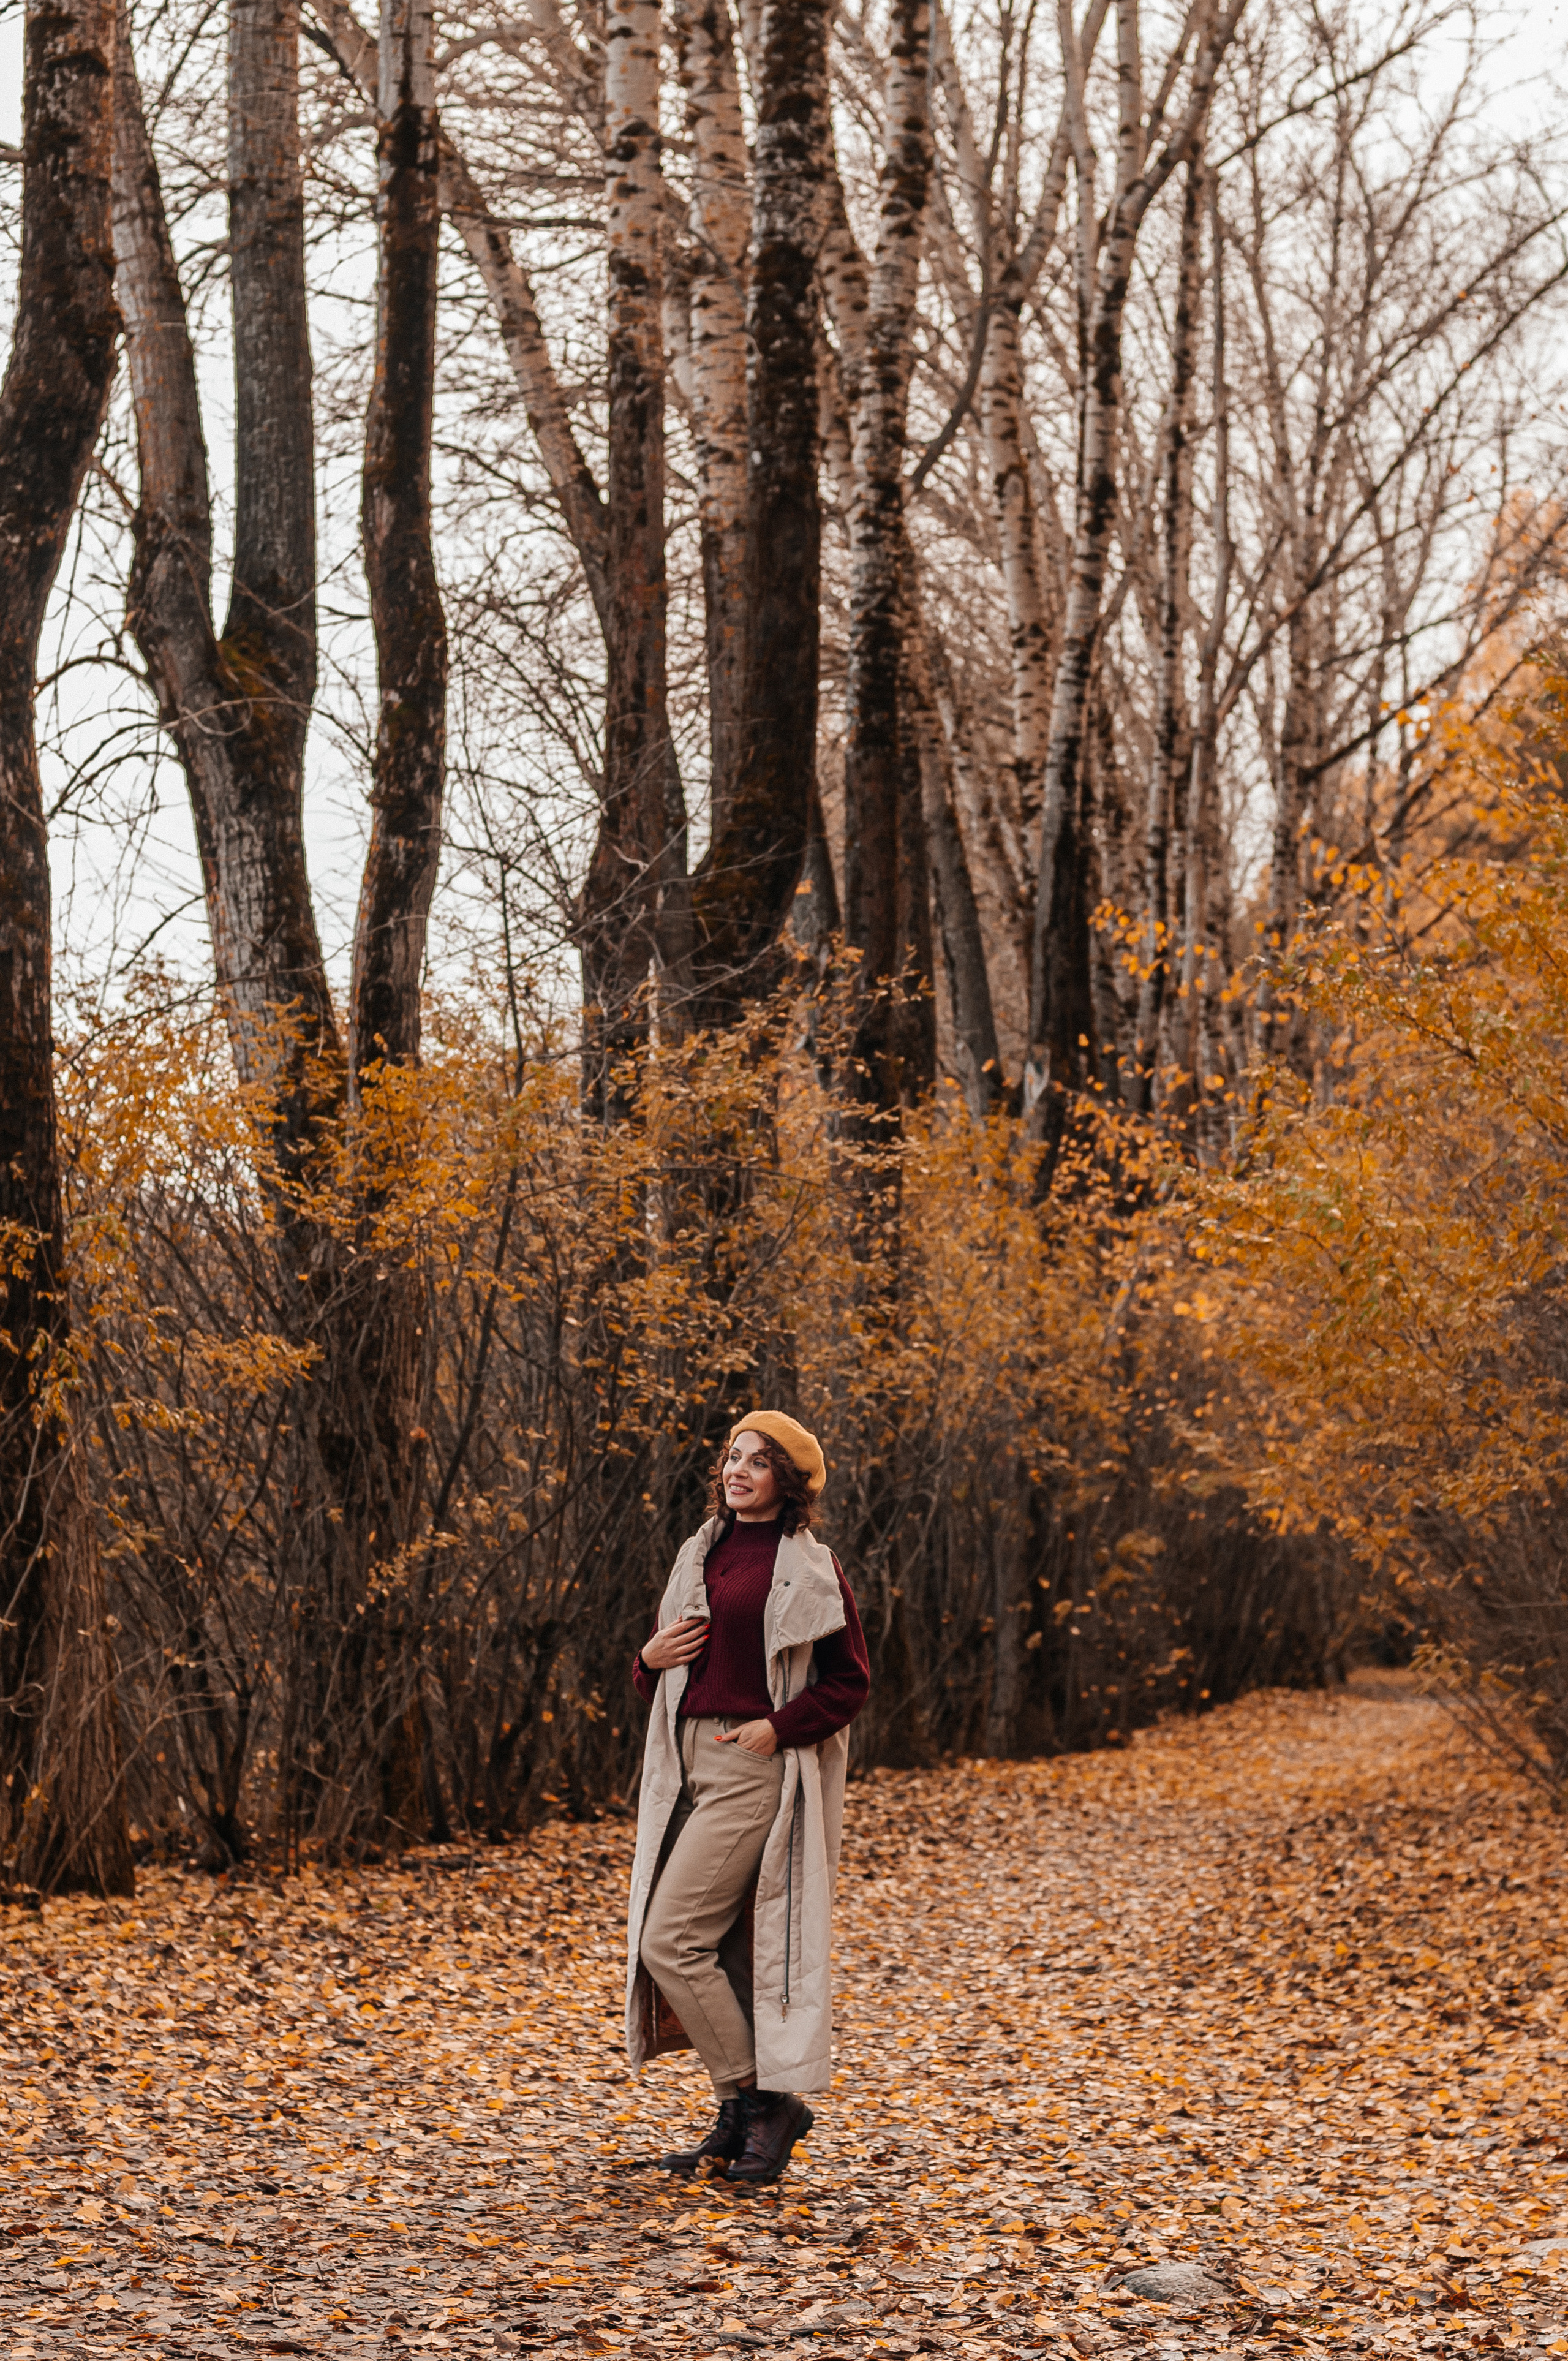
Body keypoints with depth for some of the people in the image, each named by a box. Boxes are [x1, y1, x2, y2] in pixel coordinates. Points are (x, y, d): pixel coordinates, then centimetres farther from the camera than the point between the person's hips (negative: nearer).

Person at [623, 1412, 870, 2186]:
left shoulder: (808, 1567, -6)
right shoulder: (701, 1554, 15)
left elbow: (850, 1682, -6)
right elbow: (666, 1678, 23)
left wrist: (778, 1728, -16)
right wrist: (652, 1659, 1)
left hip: (754, 1769, -7)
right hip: (691, 1765, 7)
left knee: (672, 1940, -12)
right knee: (721, 1950, 9)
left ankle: (756, 2100, 1)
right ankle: (745, 2118, 18)